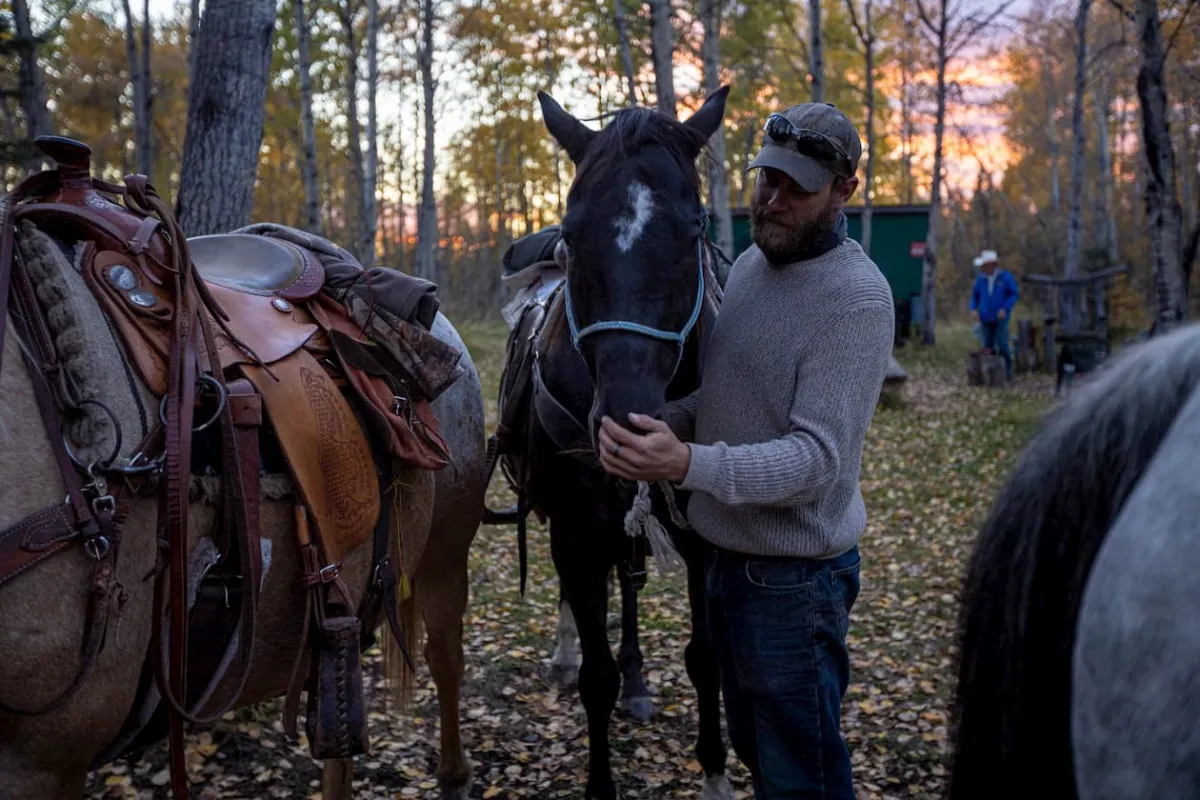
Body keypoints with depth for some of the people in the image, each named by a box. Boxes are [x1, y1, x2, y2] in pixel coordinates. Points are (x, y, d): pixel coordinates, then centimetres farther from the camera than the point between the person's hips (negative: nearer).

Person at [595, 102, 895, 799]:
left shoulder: (858, 298, -20)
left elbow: (816, 458, -26)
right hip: (726, 556, 8)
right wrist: (661, 425, -4)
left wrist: (688, 465, -39)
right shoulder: (750, 264, 6)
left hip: (794, 577, -8)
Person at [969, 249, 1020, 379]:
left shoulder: (1006, 277, -9)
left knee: (1002, 345, -10)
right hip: (986, 319, 4)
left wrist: (1005, 309, -18)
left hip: (1001, 318, -4)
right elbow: (975, 295, 13)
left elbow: (1015, 294, -6)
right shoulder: (981, 279, 1)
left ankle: (1007, 371, 7)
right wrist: (973, 309, -5)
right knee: (988, 346, 2)